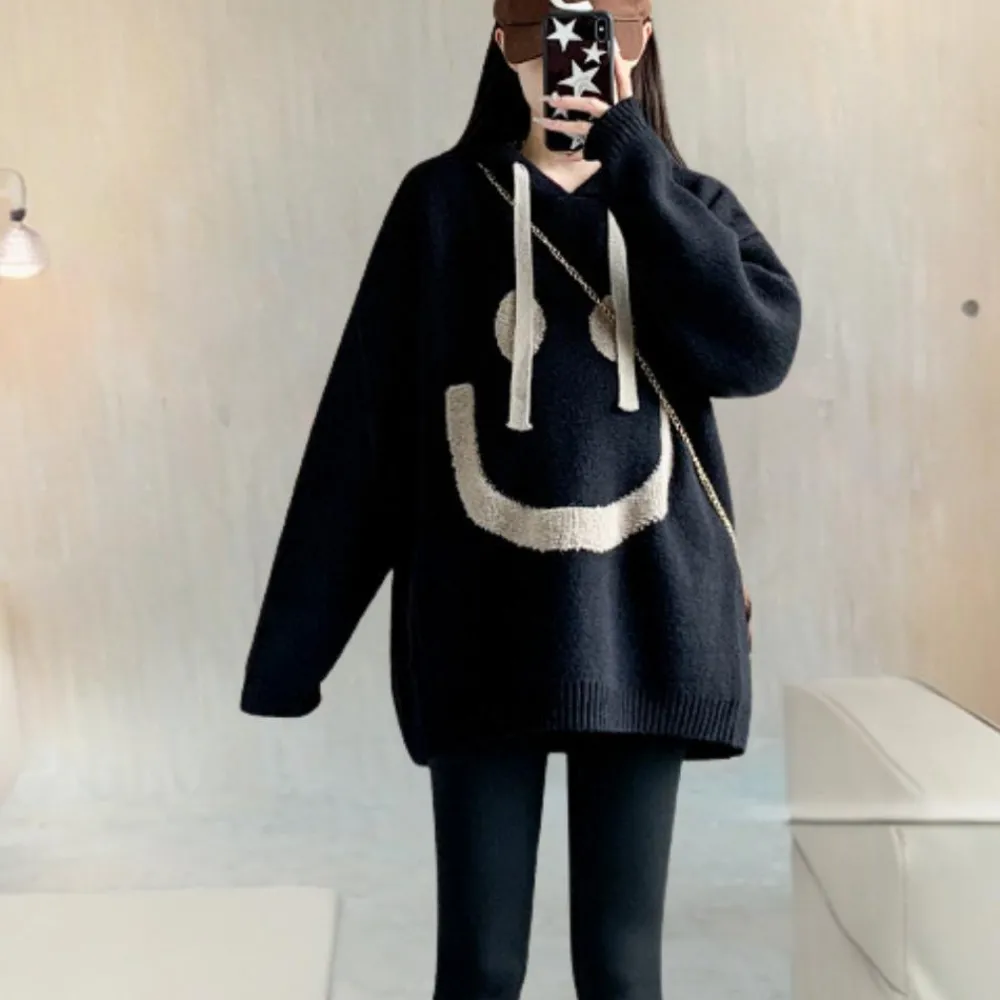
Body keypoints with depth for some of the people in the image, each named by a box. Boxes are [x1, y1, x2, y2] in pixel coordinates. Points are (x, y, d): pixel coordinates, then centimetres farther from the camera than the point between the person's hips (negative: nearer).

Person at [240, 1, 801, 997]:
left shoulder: (689, 205, 10)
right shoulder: (445, 201, 6)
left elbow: (757, 347, -11)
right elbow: (366, 422, 1)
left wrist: (628, 149, -11)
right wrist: (297, 637, -1)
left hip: (643, 622, 2)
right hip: (482, 624, -1)